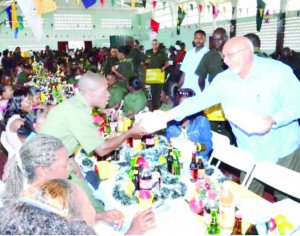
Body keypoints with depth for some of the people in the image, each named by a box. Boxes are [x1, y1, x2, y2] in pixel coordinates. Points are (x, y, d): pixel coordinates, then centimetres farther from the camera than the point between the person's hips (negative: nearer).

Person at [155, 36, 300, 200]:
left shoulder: (278, 71, -13)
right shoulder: (223, 80, -1)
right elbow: (201, 100, -2)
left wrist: (273, 120, -30)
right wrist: (170, 114, -10)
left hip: (283, 152, -3)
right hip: (250, 155, 3)